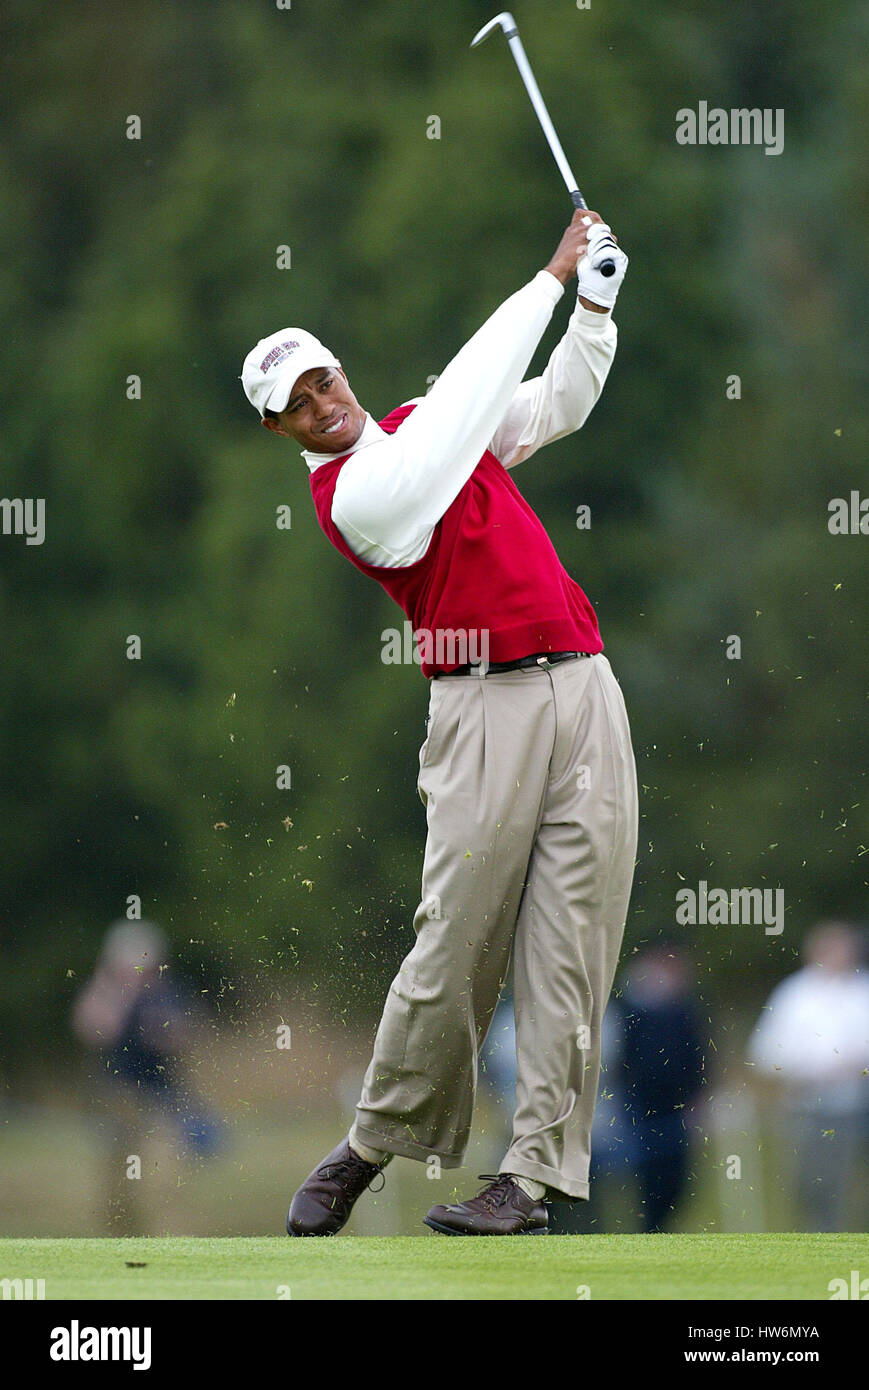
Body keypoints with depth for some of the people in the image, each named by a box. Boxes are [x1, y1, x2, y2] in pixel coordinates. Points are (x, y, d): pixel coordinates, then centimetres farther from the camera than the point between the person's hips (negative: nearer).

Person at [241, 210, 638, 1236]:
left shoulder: (418, 423, 18)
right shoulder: (349, 498, -7)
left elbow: (561, 402, 23)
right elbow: (466, 401, -13)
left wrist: (595, 306, 5)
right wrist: (550, 281, -9)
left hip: (585, 690, 5)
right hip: (489, 708, -5)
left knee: (569, 943, -3)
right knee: (455, 945, -7)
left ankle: (537, 1169, -2)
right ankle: (376, 1142, 13)